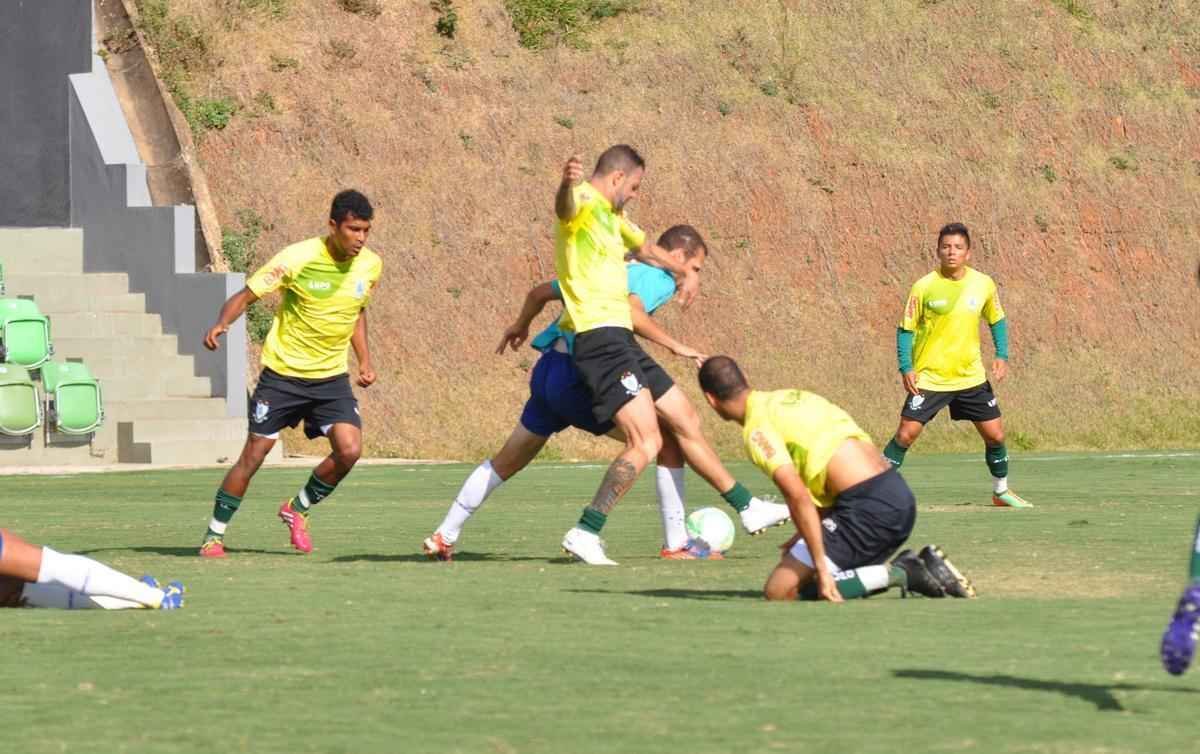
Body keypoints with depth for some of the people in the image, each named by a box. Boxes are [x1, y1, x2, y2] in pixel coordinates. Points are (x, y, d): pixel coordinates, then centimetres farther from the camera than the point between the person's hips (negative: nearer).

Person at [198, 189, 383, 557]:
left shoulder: (370, 265, -2)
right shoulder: (298, 258, -18)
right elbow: (246, 295, -14)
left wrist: (365, 359, 9)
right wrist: (221, 324, -32)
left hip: (331, 376, 4)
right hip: (283, 372, -4)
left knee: (349, 449, -15)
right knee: (254, 455, -3)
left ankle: (297, 510, 10)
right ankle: (213, 536, 12)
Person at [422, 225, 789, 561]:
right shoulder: (661, 278, -2)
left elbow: (539, 292, 29)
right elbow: (629, 310, -25)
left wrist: (520, 326, 47)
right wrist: (675, 346, -19)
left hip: (547, 367, 9)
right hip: (579, 377, -9)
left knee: (507, 461, 23)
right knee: (668, 440, -4)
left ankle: (443, 537, 28)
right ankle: (675, 544, -5)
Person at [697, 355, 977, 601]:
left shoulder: (757, 427, -6)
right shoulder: (792, 396, 22)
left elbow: (797, 495, -19)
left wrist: (821, 566, -18)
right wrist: (809, 534, 26)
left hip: (869, 507, -9)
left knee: (779, 591, -5)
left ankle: (894, 574, -12)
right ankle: (911, 568, 4)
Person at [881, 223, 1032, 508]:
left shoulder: (983, 284, -2)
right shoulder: (924, 287, -11)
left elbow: (997, 321, 12)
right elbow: (906, 329, -4)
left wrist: (1002, 356, -1)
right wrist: (906, 369, -14)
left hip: (971, 377, 3)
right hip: (929, 377, -3)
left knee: (995, 434, 3)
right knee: (906, 434, -12)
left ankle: (1001, 491, 24)